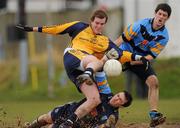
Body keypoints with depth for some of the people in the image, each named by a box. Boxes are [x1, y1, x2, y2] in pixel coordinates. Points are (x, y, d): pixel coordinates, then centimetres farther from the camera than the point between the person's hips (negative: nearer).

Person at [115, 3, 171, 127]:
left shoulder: (164, 36, -12)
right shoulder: (142, 24, -19)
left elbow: (151, 56, -14)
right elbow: (122, 39, -15)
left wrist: (132, 62, -23)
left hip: (142, 60, 2)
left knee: (153, 81, -18)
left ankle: (154, 115, -19)